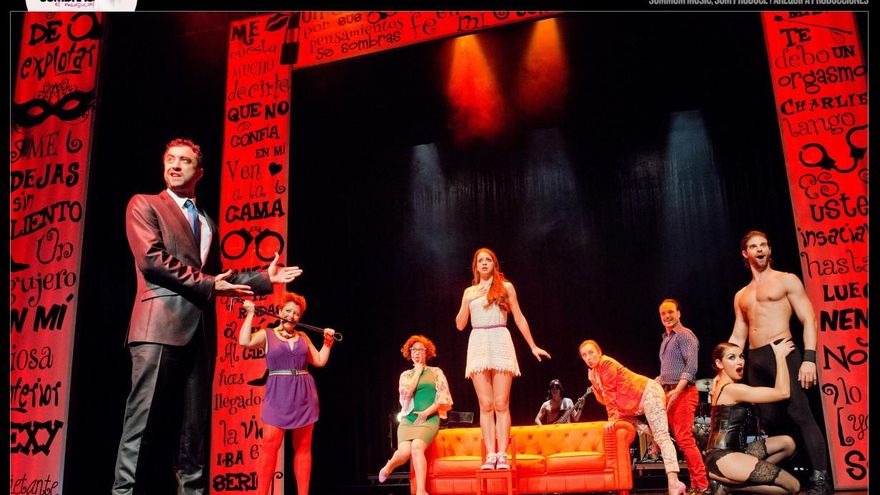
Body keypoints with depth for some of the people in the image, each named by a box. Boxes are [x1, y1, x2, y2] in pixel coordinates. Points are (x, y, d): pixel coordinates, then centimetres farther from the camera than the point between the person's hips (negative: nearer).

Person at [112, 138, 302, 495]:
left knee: (195, 426, 6)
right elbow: (150, 258, -9)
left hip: (200, 329, 6)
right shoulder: (144, 205, 7)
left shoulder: (208, 223, 25)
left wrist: (263, 278, 14)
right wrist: (207, 284, -10)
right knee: (145, 420, -9)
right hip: (160, 324, -6)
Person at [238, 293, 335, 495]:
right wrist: (250, 313, -10)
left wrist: (328, 341, 9)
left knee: (303, 447, 5)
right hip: (278, 395, -3)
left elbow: (320, 361, 16)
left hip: (304, 395, 3)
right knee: (270, 444, -11)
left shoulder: (303, 337, 14)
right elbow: (244, 342, -16)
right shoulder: (266, 334, 4)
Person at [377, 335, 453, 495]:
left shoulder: (436, 372, 10)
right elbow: (406, 393, -4)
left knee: (417, 447, -31)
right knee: (404, 451, -25)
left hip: (429, 419, -1)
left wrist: (426, 412, -9)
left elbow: (444, 398, 1)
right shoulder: (406, 374, 16)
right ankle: (388, 467, 10)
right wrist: (418, 371, 0)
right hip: (408, 419, 2)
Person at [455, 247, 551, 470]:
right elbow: (460, 325, 13)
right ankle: (490, 455, -4)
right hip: (478, 345, 2)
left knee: (501, 404, -6)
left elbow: (519, 318, 11)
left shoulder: (505, 287, 10)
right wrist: (468, 301, -1)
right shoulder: (469, 292, 17)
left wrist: (533, 346, 10)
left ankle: (502, 455, -6)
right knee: (485, 404, -3)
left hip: (501, 343, -2)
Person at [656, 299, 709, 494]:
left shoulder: (685, 335, -6)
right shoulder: (666, 339, 21)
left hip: (683, 393, -9)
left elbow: (691, 366, -18)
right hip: (670, 394, 9)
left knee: (684, 438, -12)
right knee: (680, 439, 7)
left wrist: (677, 390, -27)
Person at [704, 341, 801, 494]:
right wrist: (780, 356, -8)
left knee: (787, 443, 11)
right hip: (724, 458, -10)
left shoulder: (721, 384, 16)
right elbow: (783, 392, -15)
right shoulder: (732, 389, -15)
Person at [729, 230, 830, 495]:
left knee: (799, 415, -13)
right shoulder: (741, 296, 21)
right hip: (756, 361, 6)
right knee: (769, 420, 4)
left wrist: (809, 358, -15)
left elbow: (808, 320, -2)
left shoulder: (787, 280, 7)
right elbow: (737, 337, 20)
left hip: (783, 353, -5)